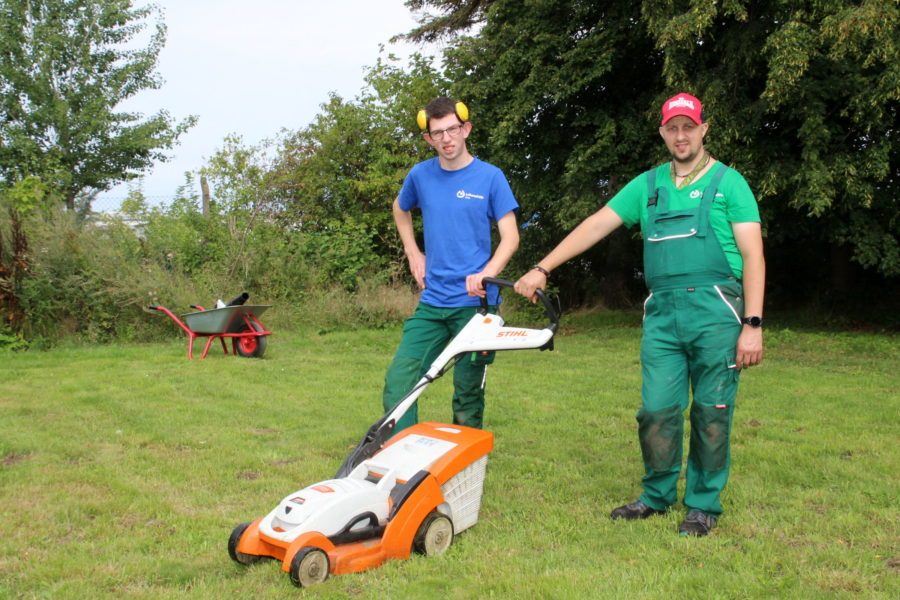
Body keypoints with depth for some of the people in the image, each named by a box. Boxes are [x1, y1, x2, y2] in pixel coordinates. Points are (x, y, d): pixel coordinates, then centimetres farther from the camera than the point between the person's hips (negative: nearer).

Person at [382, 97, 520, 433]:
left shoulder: (490, 177, -2)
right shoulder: (420, 175, 7)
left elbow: (510, 236, -5)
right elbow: (400, 209, 28)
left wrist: (487, 273, -23)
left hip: (475, 303, -3)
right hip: (431, 302, 3)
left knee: (467, 393, 4)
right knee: (398, 382, -6)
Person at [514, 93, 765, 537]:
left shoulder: (728, 183, 3)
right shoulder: (648, 185, 15)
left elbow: (753, 256, -3)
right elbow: (596, 225, 12)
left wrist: (752, 324, -11)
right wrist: (542, 269, 5)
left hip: (715, 311, -3)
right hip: (662, 313, 3)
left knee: (711, 413, 4)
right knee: (657, 409, 3)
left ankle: (704, 503, 19)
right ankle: (657, 495, 21)